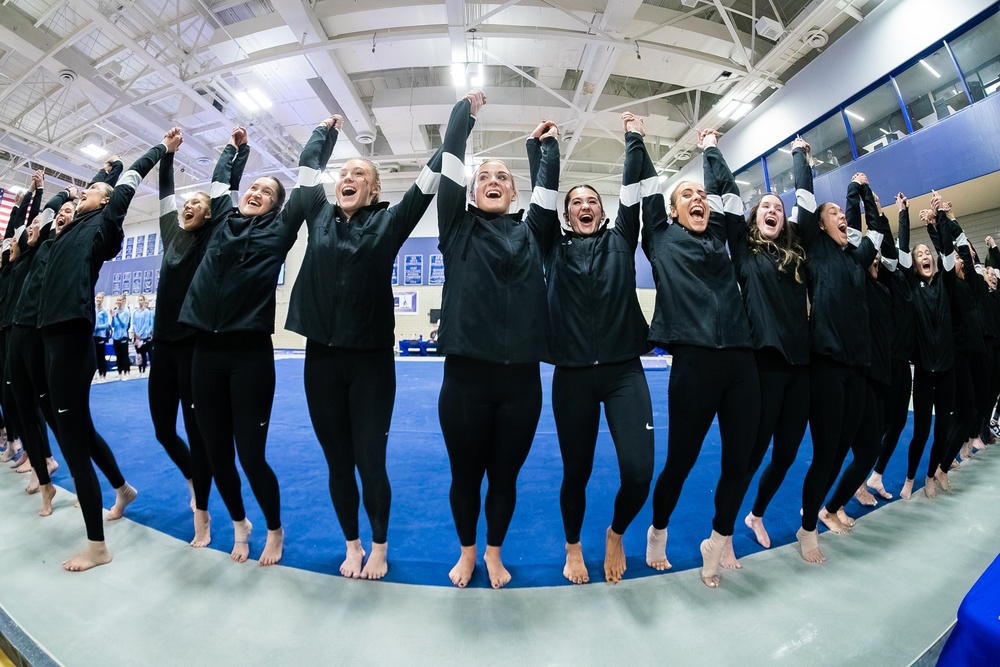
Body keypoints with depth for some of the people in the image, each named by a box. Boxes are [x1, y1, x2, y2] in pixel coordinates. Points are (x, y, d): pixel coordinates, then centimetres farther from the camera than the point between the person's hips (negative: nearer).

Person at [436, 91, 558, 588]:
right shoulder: (458, 230, 8)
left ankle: (494, 553, 42)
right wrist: (464, 111, 16)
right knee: (465, 474, 14)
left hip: (520, 378, 2)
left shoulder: (531, 233, 12)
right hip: (465, 376, -1)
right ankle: (467, 551, 42)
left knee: (504, 476, 15)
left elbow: (548, 187, 8)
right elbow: (449, 164, 6)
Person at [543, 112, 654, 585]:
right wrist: (537, 146, 16)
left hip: (624, 370, 1)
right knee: (576, 471, 9)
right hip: (572, 375, 0)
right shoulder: (555, 249, 11)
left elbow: (634, 192, 10)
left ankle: (616, 535, 27)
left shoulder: (620, 240, 14)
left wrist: (635, 138, 18)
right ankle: (573, 547, 38)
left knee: (639, 471, -8)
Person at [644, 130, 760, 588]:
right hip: (693, 361, -5)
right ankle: (657, 533, 31)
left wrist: (711, 147, 40)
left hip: (741, 360, 5)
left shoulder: (720, 237, 20)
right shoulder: (662, 239, 9)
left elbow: (728, 190, 27)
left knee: (739, 462, 9)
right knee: (679, 462, 4)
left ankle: (717, 544, 32)